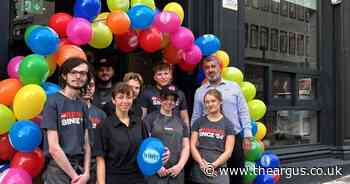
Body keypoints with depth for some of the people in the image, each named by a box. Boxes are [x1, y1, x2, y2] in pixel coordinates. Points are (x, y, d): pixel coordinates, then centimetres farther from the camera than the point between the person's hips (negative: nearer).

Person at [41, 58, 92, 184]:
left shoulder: (82, 105, 7)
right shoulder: (53, 101, -11)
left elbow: (86, 143, 7)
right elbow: (53, 148, -16)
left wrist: (86, 173, -4)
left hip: (80, 167, 6)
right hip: (58, 170, -6)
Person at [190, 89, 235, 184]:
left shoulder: (228, 124, 5)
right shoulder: (198, 122, 10)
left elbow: (228, 151, -1)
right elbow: (192, 146, 4)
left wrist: (213, 165, -13)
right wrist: (201, 162, -10)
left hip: (219, 171, -2)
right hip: (199, 171, 2)